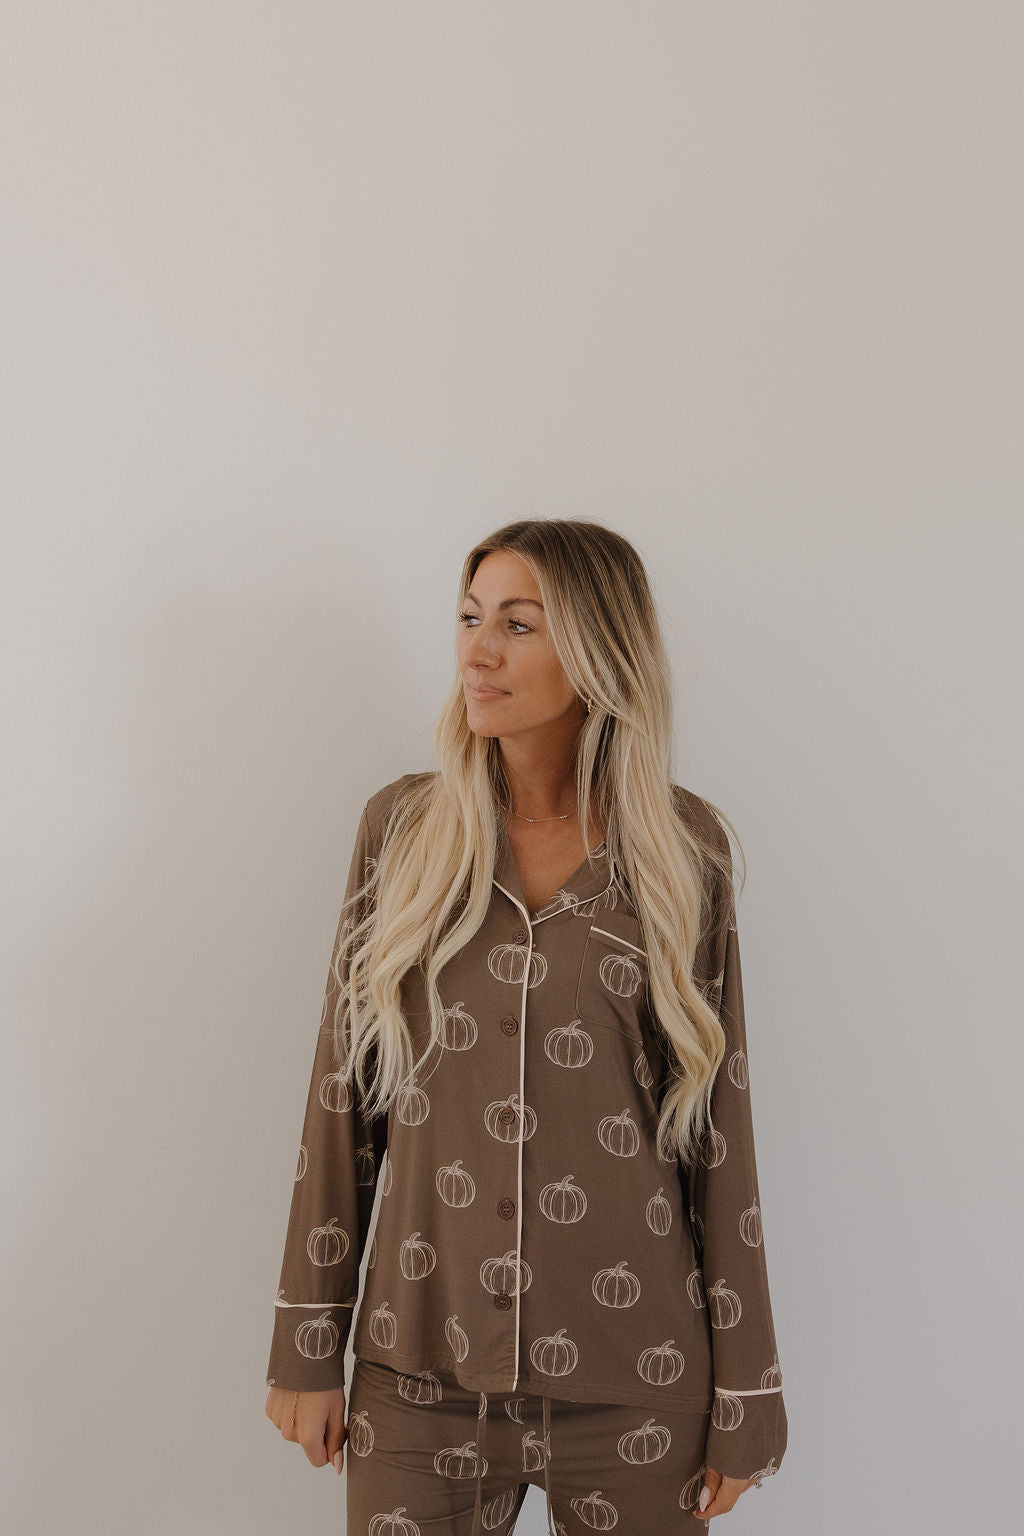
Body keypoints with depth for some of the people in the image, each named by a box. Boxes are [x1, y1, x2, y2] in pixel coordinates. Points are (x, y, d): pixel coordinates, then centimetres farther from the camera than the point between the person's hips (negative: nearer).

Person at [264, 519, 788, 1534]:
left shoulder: (683, 844, -3)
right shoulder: (404, 825, 0)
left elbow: (718, 1118, 0)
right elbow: (344, 1091, 3)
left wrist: (746, 1394, 1)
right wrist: (307, 1345, 2)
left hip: (635, 1380, -1)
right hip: (422, 1370, 1)